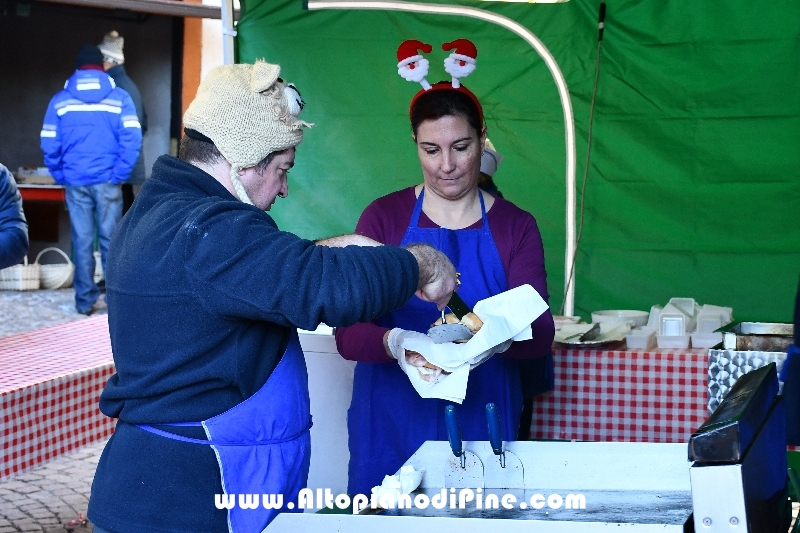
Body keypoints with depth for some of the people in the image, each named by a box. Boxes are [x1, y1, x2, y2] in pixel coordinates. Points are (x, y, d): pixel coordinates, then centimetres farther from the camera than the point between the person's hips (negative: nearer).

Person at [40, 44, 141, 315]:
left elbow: (49, 144, 0)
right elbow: (132, 140, -9)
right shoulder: (119, 97, 0)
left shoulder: (60, 100, 4)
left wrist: (61, 176, 10)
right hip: (108, 181, -1)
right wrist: (119, 174, -2)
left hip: (75, 181, 1)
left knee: (82, 241, 5)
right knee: (111, 240, 5)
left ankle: (85, 300, 8)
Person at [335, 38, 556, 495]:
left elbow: (540, 334, -6)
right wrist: (396, 343, -29)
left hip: (481, 421, 1)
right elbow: (348, 333, -7)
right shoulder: (383, 218, 0)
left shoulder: (516, 227, 3)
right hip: (392, 420, 0)